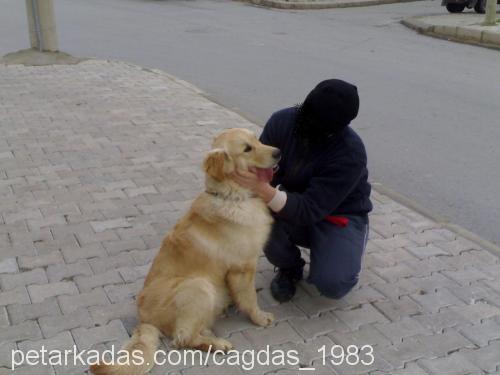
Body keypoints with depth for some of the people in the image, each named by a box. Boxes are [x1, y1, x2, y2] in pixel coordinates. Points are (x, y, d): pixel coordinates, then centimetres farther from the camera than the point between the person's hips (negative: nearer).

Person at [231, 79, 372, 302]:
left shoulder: (350, 153, -29)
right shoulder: (283, 121, -17)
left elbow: (310, 211, -32)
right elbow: (260, 170, -13)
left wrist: (263, 189, -46)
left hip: (340, 217, -4)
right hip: (291, 206, 4)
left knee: (331, 284, -29)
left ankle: (336, 259, 9)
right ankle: (290, 268, 1)